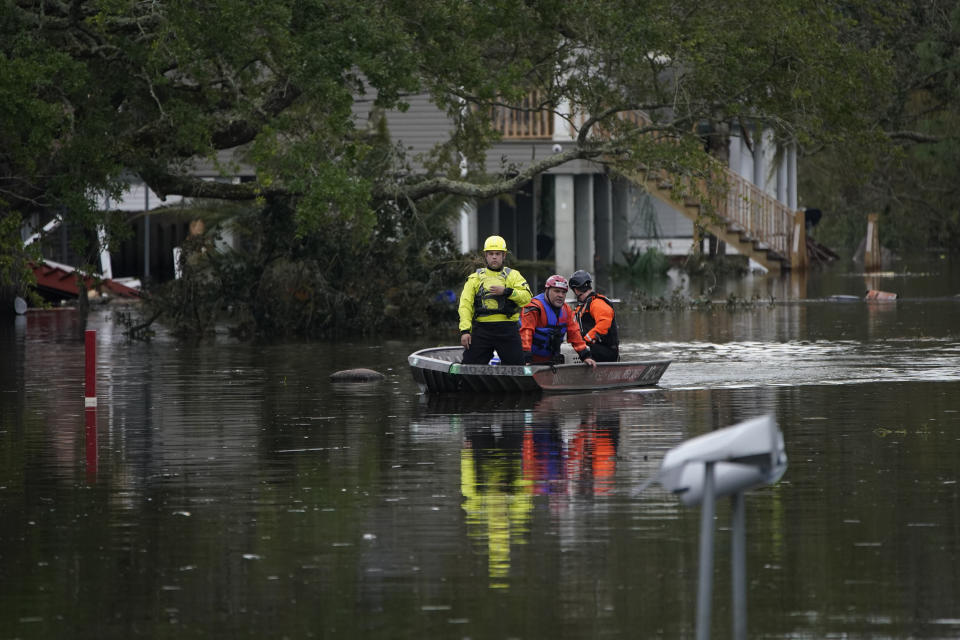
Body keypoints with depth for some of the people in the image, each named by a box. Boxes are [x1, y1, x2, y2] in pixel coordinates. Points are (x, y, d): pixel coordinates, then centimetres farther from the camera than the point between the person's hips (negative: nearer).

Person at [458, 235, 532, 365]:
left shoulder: (513, 275, 11)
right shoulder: (475, 278, 12)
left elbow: (527, 298, -3)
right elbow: (465, 305, 4)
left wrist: (506, 291, -16)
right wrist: (465, 330, -8)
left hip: (507, 330, -1)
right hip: (481, 329, 1)